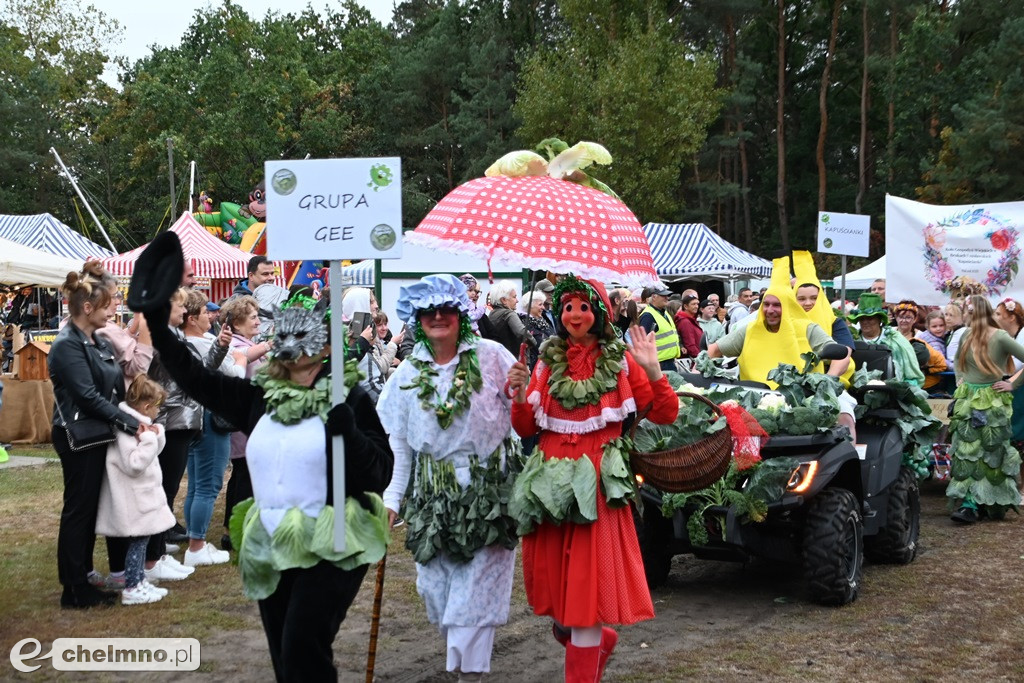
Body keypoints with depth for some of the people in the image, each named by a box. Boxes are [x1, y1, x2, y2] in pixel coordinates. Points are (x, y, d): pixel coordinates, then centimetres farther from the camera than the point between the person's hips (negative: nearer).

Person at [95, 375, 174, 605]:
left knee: (141, 540, 15)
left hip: (143, 496, 10)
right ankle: (131, 590, 2)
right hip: (134, 499, -10)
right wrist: (148, 439, -23)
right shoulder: (127, 428, -21)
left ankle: (139, 582, 23)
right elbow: (134, 464, -26)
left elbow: (149, 455, 19)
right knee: (137, 541, -4)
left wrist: (156, 435, 2)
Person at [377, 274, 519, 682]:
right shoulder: (408, 373, 7)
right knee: (436, 583, 5)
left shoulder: (491, 357, -2)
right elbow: (400, 442, 11)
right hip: (433, 494, 3)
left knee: (477, 584, -4)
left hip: (488, 488, -3)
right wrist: (393, 497, 11)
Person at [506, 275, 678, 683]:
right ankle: (598, 639, 36)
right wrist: (520, 397, -9)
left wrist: (654, 371, -15)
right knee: (553, 576, 9)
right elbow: (526, 429, 10)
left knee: (589, 578, -3)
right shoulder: (547, 362, 9)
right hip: (552, 479, 4)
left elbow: (665, 416, -1)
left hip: (597, 481, -3)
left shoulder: (620, 360, 2)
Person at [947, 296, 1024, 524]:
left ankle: (995, 505, 17)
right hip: (967, 401, 5)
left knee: (991, 455, 4)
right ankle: (968, 505, -3)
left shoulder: (1000, 337, -14)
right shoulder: (967, 335, 5)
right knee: (966, 453, -2)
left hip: (991, 403, -5)